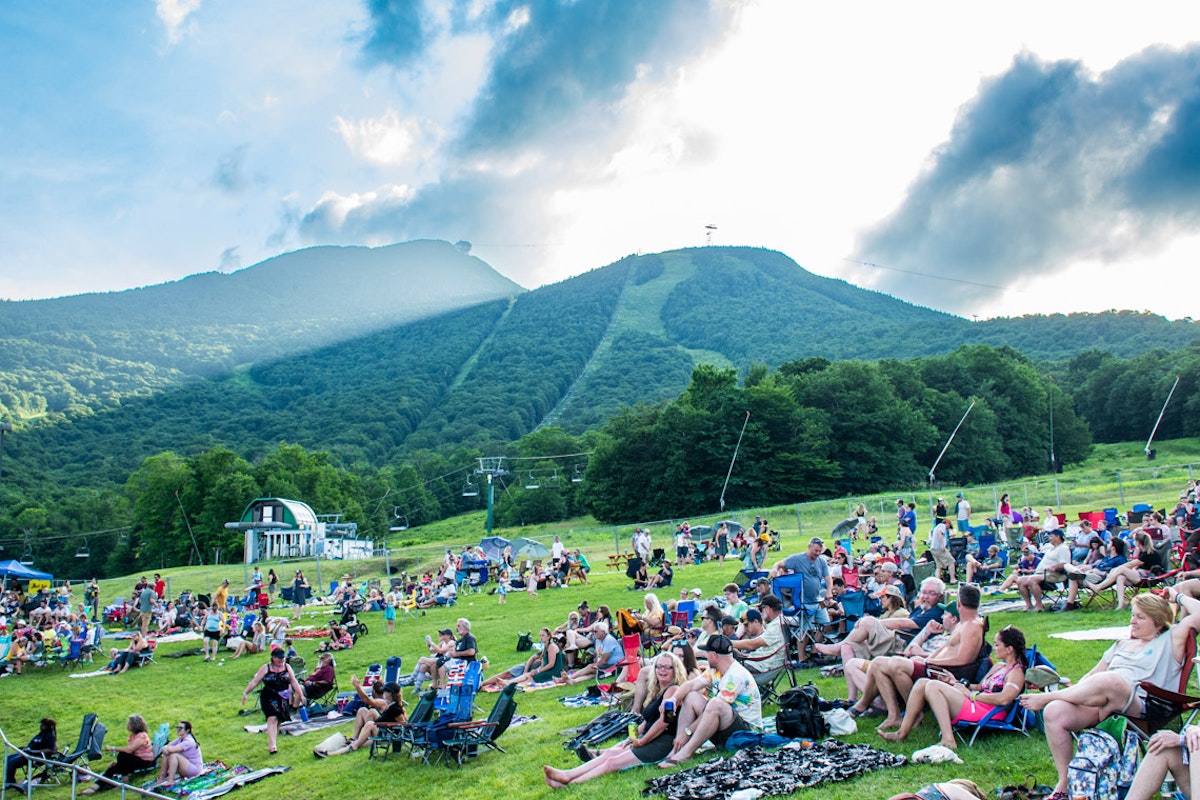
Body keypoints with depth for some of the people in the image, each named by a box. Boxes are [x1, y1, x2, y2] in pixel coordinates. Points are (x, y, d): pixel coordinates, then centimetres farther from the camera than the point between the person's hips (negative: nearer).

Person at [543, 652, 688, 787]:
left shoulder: (673, 689, -10)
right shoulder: (656, 690, 21)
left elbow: (664, 721, -17)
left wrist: (641, 741, -10)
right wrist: (633, 737, 9)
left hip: (661, 743, -9)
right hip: (647, 739, 9)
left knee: (612, 762, -19)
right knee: (610, 752, -11)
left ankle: (570, 782, -28)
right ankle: (567, 775, -22)